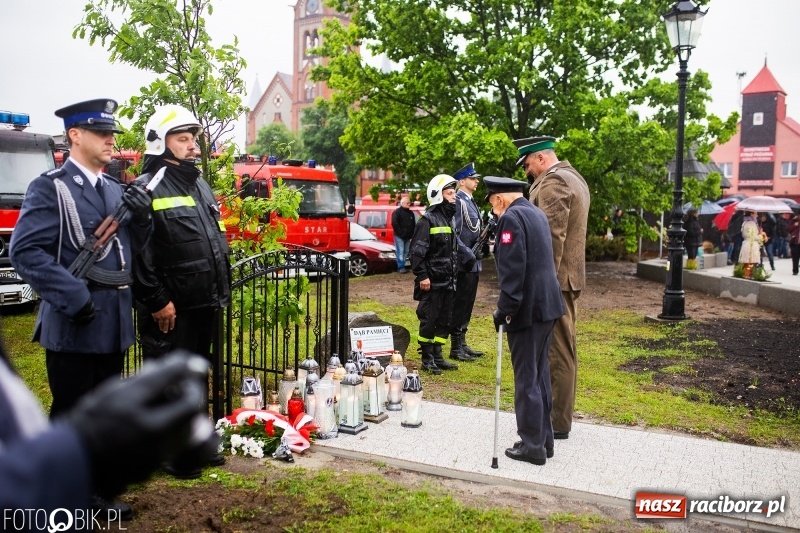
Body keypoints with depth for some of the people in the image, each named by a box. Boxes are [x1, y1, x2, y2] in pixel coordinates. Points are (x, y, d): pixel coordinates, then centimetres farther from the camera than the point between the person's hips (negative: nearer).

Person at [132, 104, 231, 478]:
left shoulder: (199, 185, 15)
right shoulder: (147, 190, -11)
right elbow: (139, 254, -18)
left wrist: (221, 291, 15)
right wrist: (157, 302, -20)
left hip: (204, 305, 8)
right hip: (171, 309, -8)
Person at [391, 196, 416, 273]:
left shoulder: (411, 213, 17)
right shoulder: (397, 212, -4)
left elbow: (414, 224, 19)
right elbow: (394, 223, -13)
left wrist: (412, 234, 8)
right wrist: (400, 232, -15)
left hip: (408, 237, 7)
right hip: (399, 237, -7)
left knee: (406, 252, 8)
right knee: (400, 252, -9)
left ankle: (402, 267, 14)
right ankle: (401, 267, -9)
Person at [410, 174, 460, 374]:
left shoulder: (450, 219, 15)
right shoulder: (428, 220, -11)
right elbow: (417, 251, -16)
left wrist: (453, 274, 18)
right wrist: (422, 276, -19)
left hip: (447, 281, 8)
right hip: (432, 281, -8)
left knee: (444, 320, 12)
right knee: (429, 320, 0)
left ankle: (438, 356, 23)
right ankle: (427, 359, 10)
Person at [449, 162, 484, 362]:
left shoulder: (471, 202, 16)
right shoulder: (458, 201, -13)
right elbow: (453, 234, -20)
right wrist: (468, 256, -21)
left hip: (473, 263, 9)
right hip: (463, 264, -9)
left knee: (467, 304, 14)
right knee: (460, 304, -3)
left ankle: (462, 344, 23)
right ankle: (456, 347, 5)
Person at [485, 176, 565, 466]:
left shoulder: (512, 218, -14)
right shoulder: (536, 213, 15)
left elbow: (512, 270, -21)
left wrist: (505, 309, -17)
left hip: (527, 309, -9)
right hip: (547, 304, 9)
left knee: (527, 378, -1)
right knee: (540, 374, 16)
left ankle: (532, 445, 8)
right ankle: (544, 439, 26)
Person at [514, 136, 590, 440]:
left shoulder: (552, 182, -14)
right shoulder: (573, 178, 18)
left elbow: (552, 236, -22)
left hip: (553, 280, -11)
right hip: (569, 277, 11)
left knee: (556, 352, -4)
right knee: (563, 350, 15)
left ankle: (558, 423, 4)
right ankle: (558, 414, 25)